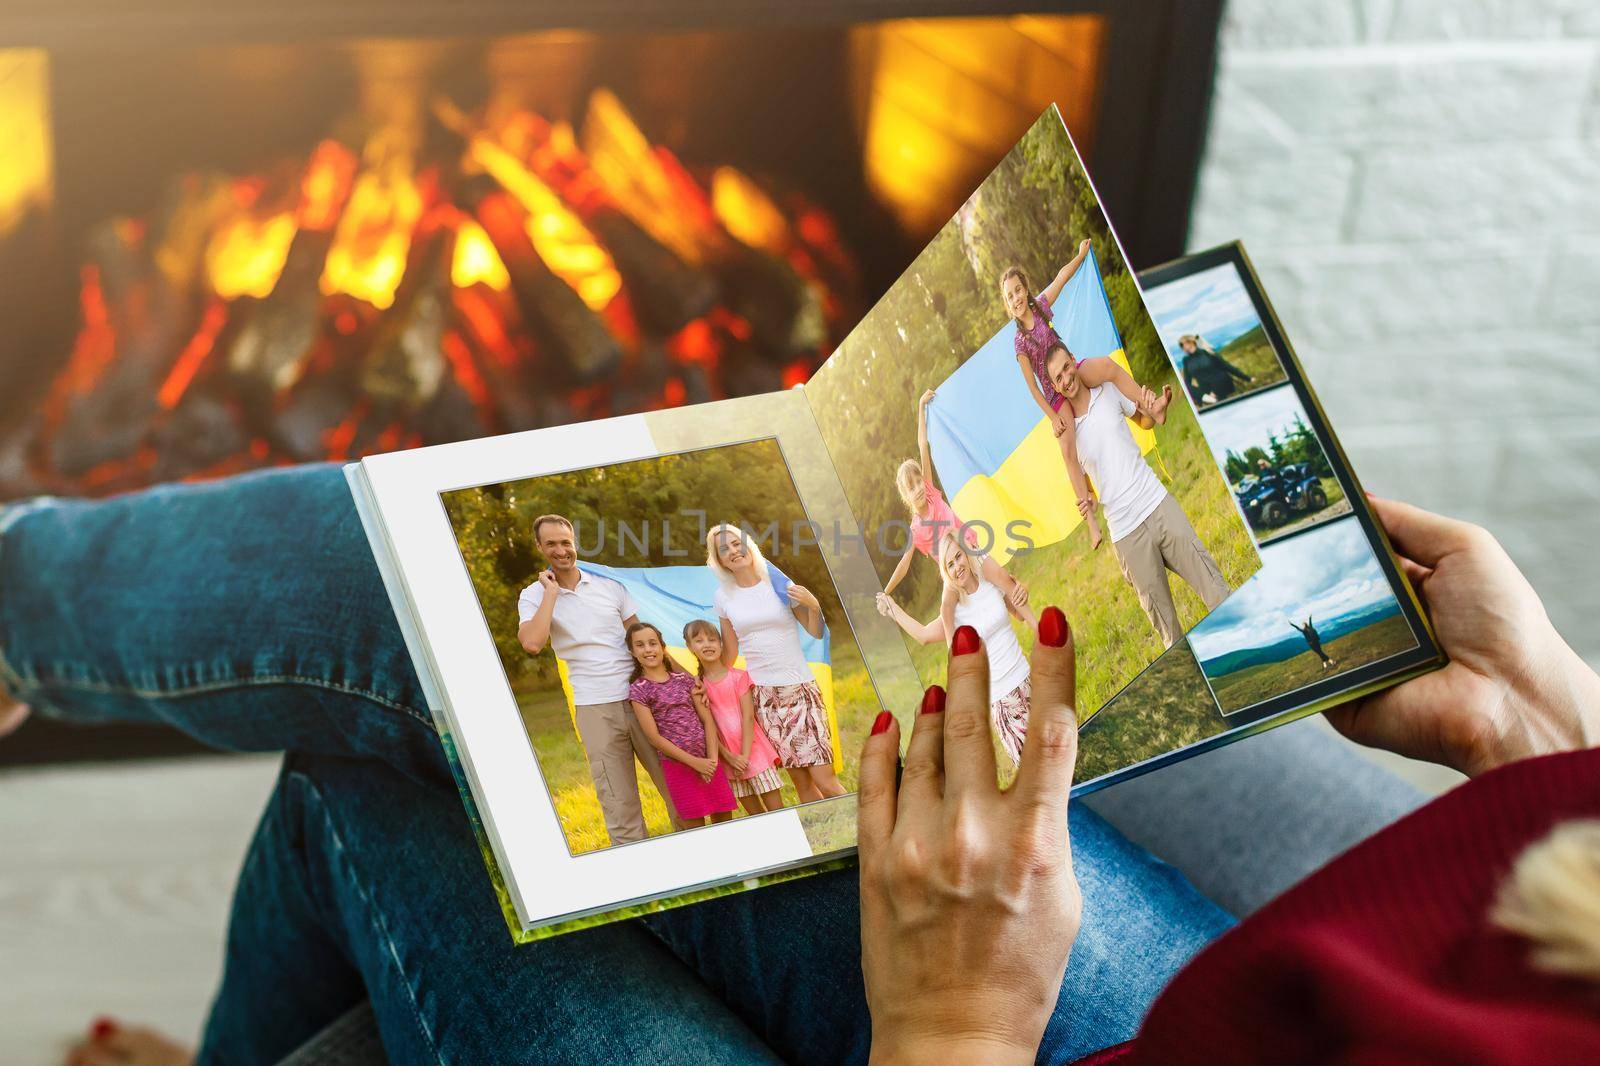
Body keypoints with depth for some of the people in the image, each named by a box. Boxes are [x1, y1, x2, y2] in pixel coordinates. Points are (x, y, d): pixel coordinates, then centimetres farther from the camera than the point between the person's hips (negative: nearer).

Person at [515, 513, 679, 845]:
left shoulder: (608, 584, 7)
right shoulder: (534, 596, 1)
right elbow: (531, 644, -18)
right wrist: (551, 592, -12)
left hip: (641, 695, 2)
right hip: (595, 708, -2)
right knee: (618, 801, 2)